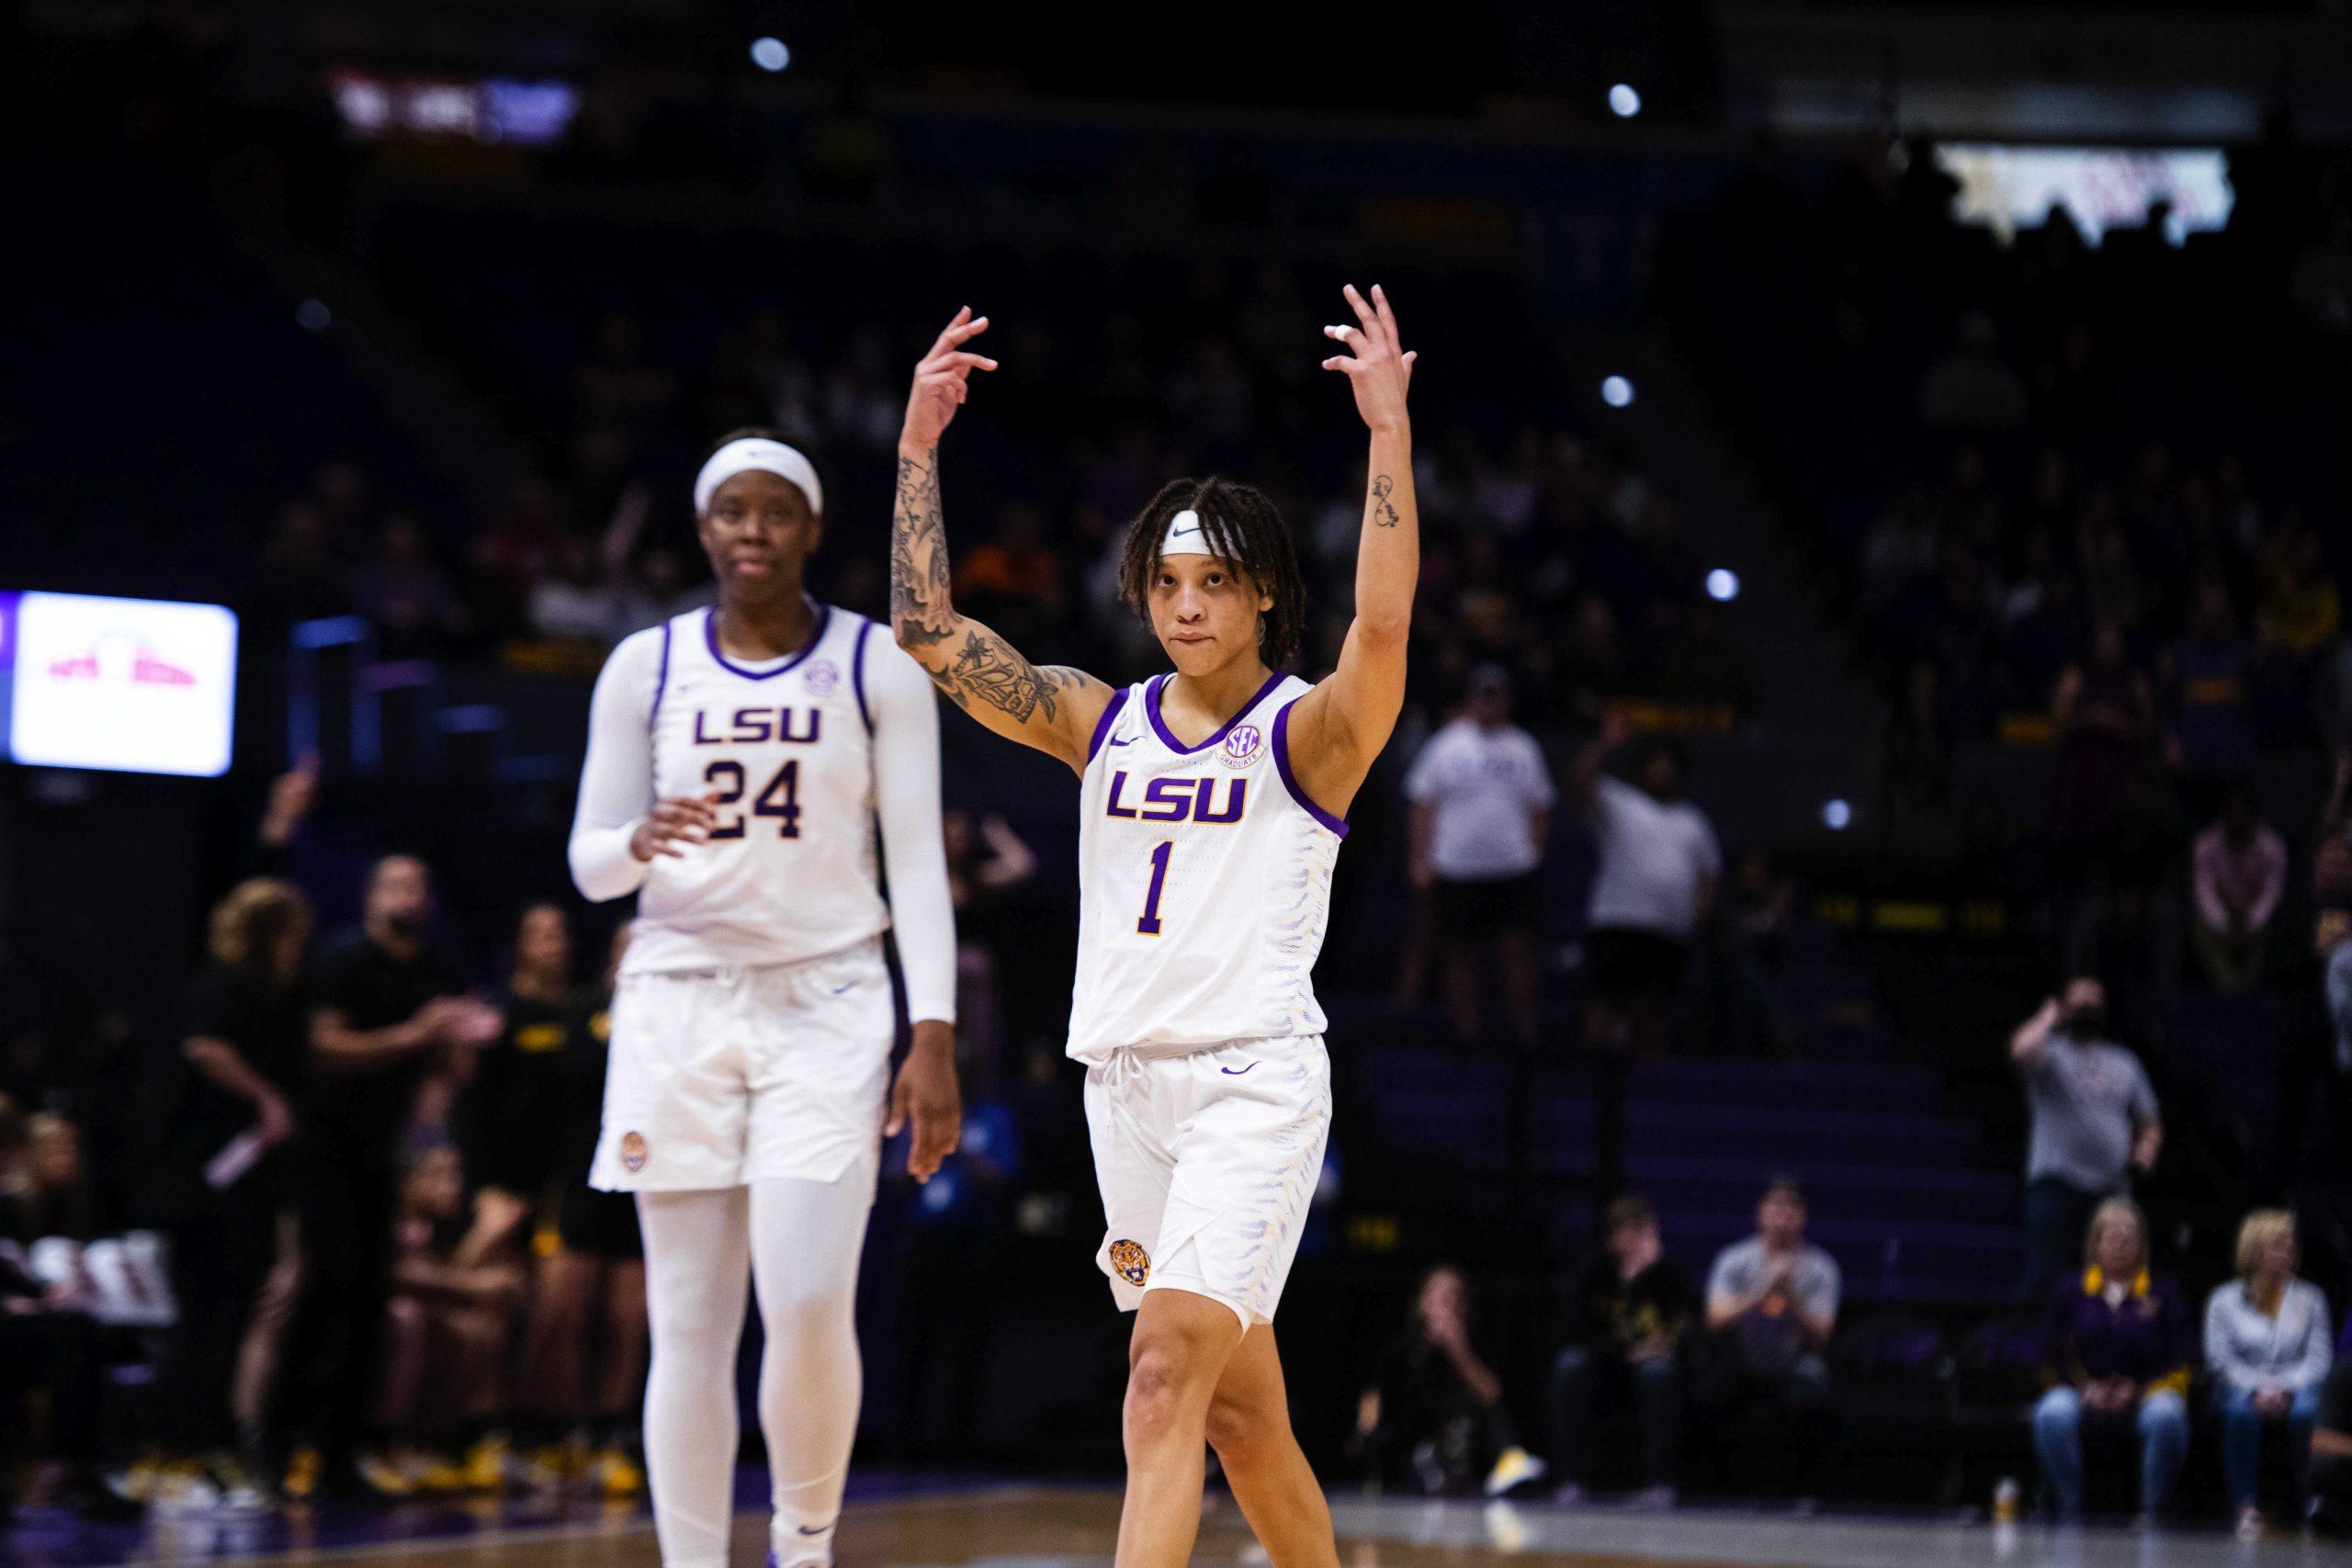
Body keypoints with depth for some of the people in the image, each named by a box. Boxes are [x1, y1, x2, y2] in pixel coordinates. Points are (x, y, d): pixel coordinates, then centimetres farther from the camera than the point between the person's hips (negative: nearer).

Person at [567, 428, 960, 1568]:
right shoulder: (647, 667, 5)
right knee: (690, 1326, -1)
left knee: (810, 1303, -14)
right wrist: (639, 843, -18)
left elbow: (917, 860, -1)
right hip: (681, 1000, 2)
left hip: (826, 1003, -2)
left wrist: (934, 1038, -9)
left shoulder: (878, 667, 1)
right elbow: (588, 862, 7)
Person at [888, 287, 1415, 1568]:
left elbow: (1383, 627, -24)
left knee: (1167, 1376, -20)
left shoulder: (1309, 733, -3)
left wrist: (1390, 433, -30)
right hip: (1124, 1082, 6)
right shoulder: (1100, 722, 11)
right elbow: (927, 628, 4)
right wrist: (920, 442, -2)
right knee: (1239, 1411, 13)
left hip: (1253, 1085, -6)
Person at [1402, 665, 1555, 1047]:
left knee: (1518, 950, -7)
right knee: (1461, 954, 3)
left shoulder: (1523, 748, 10)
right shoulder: (1445, 745, 3)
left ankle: (1525, 1031, -3)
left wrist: (1534, 855, 6)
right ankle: (1466, 1031, 10)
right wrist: (1421, 861, -2)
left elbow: (1539, 809, 15)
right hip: (1456, 869, -1)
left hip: (1514, 868, 1)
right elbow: (1423, 805, 4)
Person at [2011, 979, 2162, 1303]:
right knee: (2043, 1278, -12)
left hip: (2112, 1188, 5)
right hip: (2056, 1187, -5)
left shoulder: (2125, 1063, 22)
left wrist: (2148, 1146, 3)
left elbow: (2148, 1121, 26)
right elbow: (2021, 1051, -20)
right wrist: (2050, 1015, -2)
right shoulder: (2051, 1053, 5)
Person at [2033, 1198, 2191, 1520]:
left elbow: (2176, 1361, 5)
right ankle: (2070, 1509, -22)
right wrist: (2085, 1387, -5)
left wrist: (2136, 1390, -10)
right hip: (2083, 1393, 1)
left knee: (2167, 1415, -36)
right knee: (2053, 1414, -33)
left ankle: (2151, 1509, -24)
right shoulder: (2071, 1294, 12)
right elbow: (2052, 1356, 11)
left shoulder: (2162, 1294, 10)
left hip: (2146, 1393, -1)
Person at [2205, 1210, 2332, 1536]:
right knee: (2242, 1410, -38)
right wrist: (2257, 1389, -16)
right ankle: (2245, 1506, -36)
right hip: (2241, 1386, -1)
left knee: (2305, 1411, -37)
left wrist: (2285, 1388, -15)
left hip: (2295, 1386, 1)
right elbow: (2219, 1358, 0)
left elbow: (2319, 1357, 2)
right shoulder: (2224, 1300, 9)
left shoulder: (2309, 1299, 12)